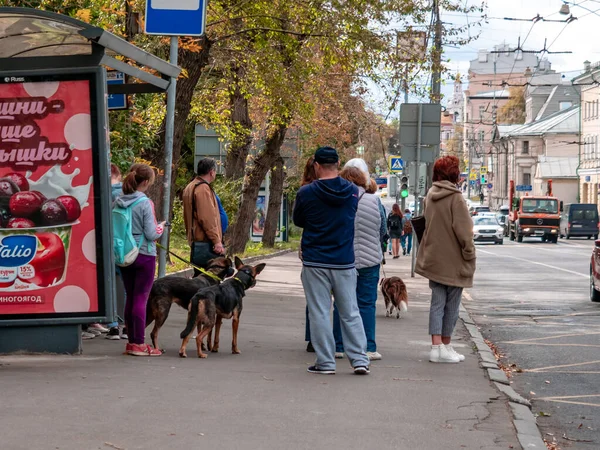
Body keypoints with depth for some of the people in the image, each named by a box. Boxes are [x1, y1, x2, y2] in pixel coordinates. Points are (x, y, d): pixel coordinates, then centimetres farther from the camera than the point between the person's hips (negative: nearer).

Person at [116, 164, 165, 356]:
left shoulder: (118, 202, 1)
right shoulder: (145, 203, -15)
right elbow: (151, 234, -14)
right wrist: (161, 227, 5)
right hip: (144, 255, -6)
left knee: (130, 297, 13)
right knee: (141, 297, -2)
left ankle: (131, 341, 19)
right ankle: (138, 344, 0)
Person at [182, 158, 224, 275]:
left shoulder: (190, 187, 19)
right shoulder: (203, 189, -13)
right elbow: (207, 218, -20)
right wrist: (217, 241, -20)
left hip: (195, 242, 10)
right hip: (206, 243, -10)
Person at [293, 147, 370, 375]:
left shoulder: (306, 193, -9)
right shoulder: (352, 191, 0)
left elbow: (298, 221, 6)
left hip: (315, 262, -3)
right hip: (345, 262, 3)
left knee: (319, 313, 4)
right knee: (350, 313, 10)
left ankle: (325, 361, 4)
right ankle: (359, 359, 8)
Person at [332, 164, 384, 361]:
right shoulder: (373, 201, -6)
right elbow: (382, 230, 6)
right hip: (369, 259, -1)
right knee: (366, 304, 5)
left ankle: (338, 347, 13)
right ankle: (368, 348, 4)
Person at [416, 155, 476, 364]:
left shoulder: (431, 195, 7)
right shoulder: (455, 198, -15)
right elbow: (463, 230, -17)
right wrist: (469, 254, -8)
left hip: (433, 259, 6)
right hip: (453, 260, -6)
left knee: (437, 303, 6)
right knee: (452, 305, 5)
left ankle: (436, 346, -2)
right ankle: (445, 345, 12)